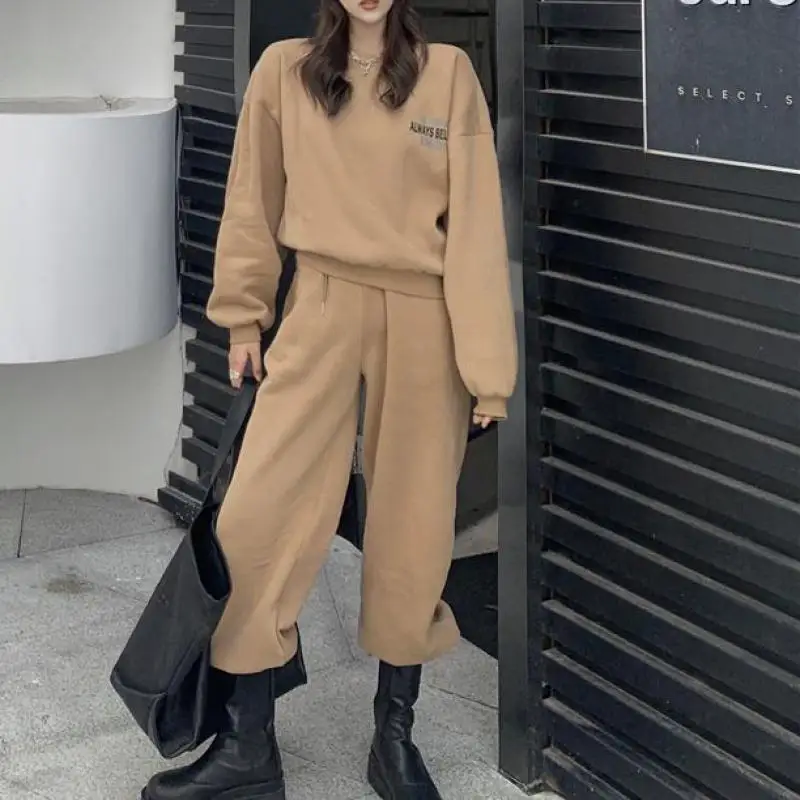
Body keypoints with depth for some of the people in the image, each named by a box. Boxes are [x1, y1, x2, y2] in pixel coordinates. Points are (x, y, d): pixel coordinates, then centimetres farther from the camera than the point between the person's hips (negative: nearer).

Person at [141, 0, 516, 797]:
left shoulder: (449, 72, -1)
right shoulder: (284, 70, 3)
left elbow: (476, 219, -4)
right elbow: (253, 201, 10)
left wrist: (487, 360, -8)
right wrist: (242, 315, 9)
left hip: (423, 318, 0)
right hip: (322, 306, 1)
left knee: (414, 525, 6)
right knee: (256, 516, -6)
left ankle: (394, 733, 22)